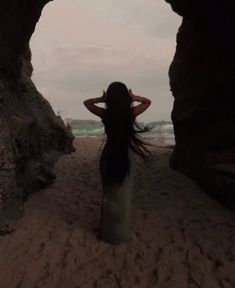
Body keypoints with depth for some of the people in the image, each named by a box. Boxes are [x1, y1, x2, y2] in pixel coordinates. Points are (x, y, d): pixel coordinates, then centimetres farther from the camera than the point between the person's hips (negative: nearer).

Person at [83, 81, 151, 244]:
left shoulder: (105, 114, -11)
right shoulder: (132, 113, -12)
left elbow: (86, 102, 7)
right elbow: (148, 102, 7)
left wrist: (102, 99, -5)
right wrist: (133, 97, -3)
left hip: (109, 155, 1)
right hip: (126, 156, -1)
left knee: (109, 195, 16)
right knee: (124, 196, 13)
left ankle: (109, 232, 28)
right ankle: (122, 233, 25)